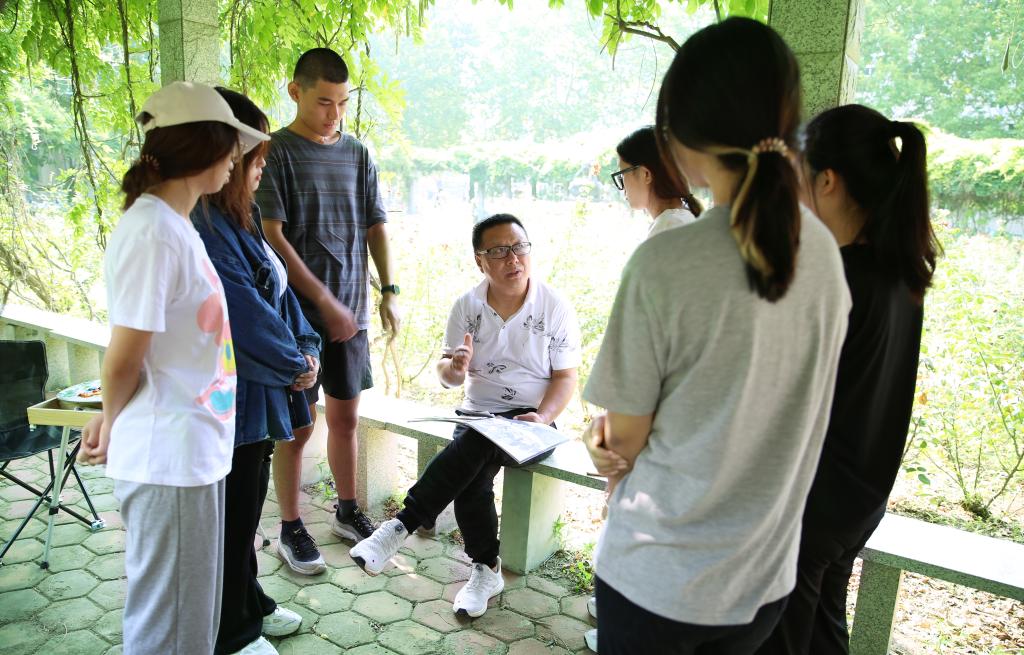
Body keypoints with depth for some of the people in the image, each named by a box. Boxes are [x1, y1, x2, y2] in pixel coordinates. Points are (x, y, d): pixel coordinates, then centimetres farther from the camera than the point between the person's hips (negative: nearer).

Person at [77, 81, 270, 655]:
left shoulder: (176, 224, 9)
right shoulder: (153, 233, -21)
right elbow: (124, 361, -17)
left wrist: (116, 421, 6)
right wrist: (112, 426, 1)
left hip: (196, 450, 9)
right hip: (169, 459, -9)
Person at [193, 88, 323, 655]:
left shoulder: (239, 218, 9)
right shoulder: (204, 226, -23)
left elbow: (278, 290, 12)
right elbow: (245, 315, -24)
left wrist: (306, 349, -1)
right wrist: (294, 366, -10)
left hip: (260, 391, 9)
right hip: (231, 399, -9)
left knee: (248, 508, 22)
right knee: (233, 517, 8)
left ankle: (249, 605, 42)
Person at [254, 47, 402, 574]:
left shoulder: (357, 155, 10)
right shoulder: (275, 152, -6)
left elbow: (376, 226, 12)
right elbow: (272, 237, -13)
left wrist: (389, 290, 1)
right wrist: (324, 301, -16)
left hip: (350, 311, 5)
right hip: (299, 312, -5)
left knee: (345, 416, 14)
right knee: (298, 425, 3)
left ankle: (347, 512, 31)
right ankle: (291, 530, 19)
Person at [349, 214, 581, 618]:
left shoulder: (555, 308, -4)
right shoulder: (467, 306, 2)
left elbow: (565, 377, -2)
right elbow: (448, 377, 5)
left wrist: (541, 418, -21)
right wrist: (455, 367, -21)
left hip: (532, 421, -3)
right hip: (478, 415, 3)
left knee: (476, 443, -33)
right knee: (472, 472, -28)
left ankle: (402, 526, -26)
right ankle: (486, 570, -9)